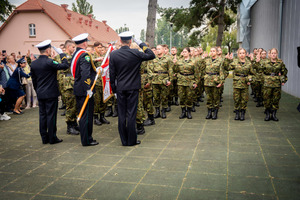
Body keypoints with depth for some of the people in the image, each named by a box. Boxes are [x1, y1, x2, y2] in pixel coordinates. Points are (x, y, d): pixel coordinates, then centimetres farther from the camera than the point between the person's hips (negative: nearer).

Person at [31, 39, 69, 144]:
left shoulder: (33, 64, 6)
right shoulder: (49, 62, -16)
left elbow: (33, 79, 13)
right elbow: (65, 65, -16)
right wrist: (62, 54, -3)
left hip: (40, 94, 7)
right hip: (51, 94, -6)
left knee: (42, 115, 11)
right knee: (51, 115, 0)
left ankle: (44, 138, 18)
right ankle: (52, 138, 7)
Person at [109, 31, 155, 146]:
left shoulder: (113, 54, -1)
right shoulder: (135, 53, -9)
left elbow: (112, 73, 2)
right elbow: (151, 55, 4)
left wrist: (114, 89, 10)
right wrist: (142, 44, 9)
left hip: (120, 88, 2)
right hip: (133, 88, -2)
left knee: (121, 114, 8)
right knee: (131, 114, 3)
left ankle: (124, 140, 15)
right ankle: (131, 140, 9)